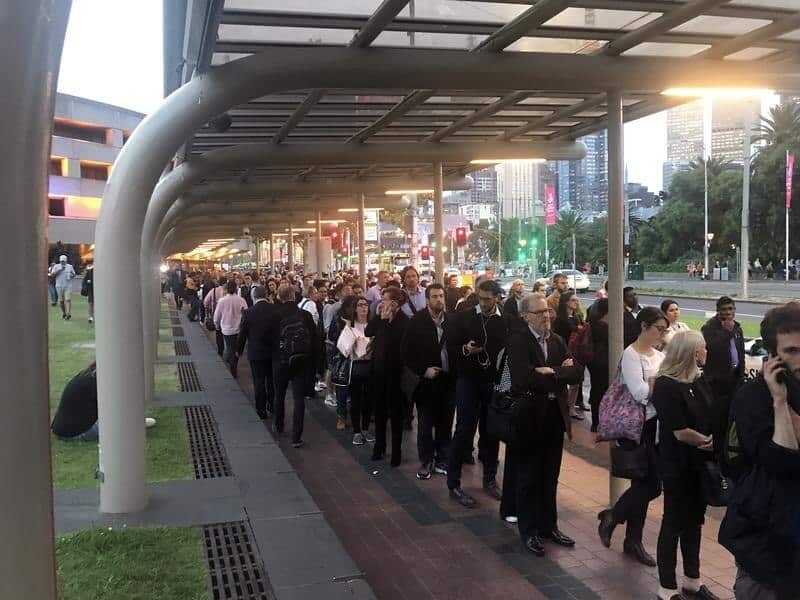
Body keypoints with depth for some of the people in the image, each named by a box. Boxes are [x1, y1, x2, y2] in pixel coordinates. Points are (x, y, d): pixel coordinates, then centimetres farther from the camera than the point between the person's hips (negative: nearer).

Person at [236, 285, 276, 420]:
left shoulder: (248, 313, -14)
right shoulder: (275, 310, -10)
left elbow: (242, 333, -6)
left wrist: (239, 350, 10)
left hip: (256, 352, -2)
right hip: (273, 351, 3)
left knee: (259, 381, 7)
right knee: (271, 379, 19)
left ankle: (261, 410, 13)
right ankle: (272, 405, 31)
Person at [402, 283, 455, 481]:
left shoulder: (452, 321, 1)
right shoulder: (416, 322, -6)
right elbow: (407, 353, -5)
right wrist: (423, 370, -13)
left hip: (448, 381, 2)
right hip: (426, 381, -2)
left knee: (445, 424, 10)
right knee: (425, 425, 6)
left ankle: (442, 461, 22)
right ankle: (426, 462, 19)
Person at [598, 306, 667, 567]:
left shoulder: (659, 356, 11)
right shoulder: (631, 355, -13)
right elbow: (640, 393, -22)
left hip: (654, 425, 8)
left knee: (643, 482, 13)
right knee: (652, 484, -8)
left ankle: (633, 541, 25)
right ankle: (612, 516, 14)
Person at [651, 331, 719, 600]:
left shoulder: (698, 381, 5)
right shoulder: (665, 385, -19)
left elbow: (710, 418, 5)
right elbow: (680, 432, -21)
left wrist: (710, 441, -15)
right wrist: (707, 441, -6)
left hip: (700, 463, 7)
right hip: (677, 465, -7)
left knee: (694, 520, 18)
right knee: (674, 523, 4)